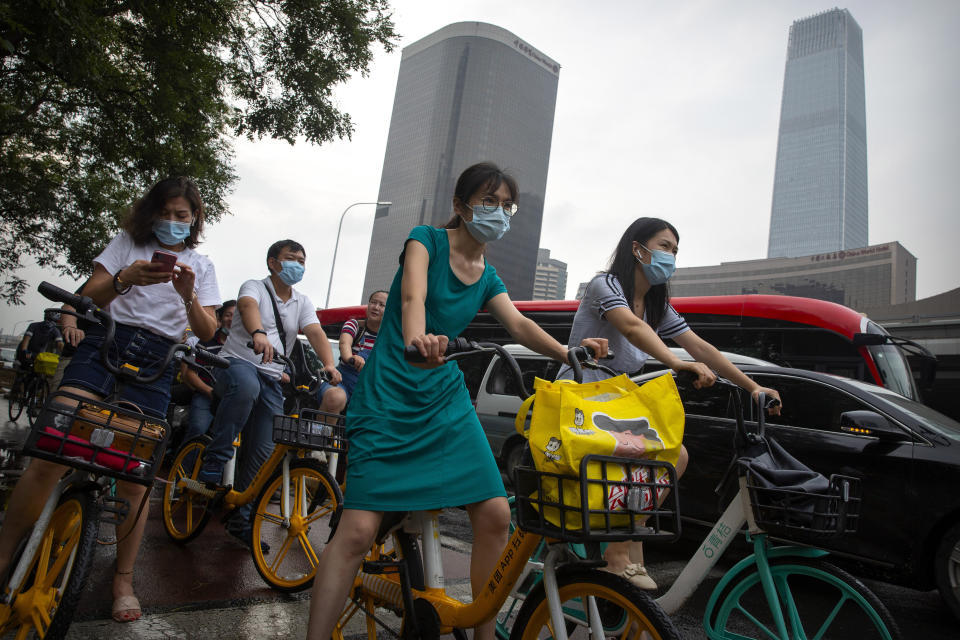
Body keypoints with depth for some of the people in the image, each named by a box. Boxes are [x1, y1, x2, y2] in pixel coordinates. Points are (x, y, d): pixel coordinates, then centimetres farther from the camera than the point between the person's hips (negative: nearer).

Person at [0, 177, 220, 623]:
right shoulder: (128, 243, 16)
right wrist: (124, 279, -16)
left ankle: (123, 580, 12)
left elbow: (208, 333, 6)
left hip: (155, 362, 0)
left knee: (135, 476, -3)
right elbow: (88, 297, 5)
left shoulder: (201, 265, 17)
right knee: (51, 456, -17)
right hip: (105, 342, 0)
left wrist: (189, 296, -14)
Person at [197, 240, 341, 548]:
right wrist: (258, 333, -47)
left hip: (271, 379, 4)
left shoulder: (302, 302, 15)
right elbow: (248, 306, -23)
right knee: (246, 386, -41)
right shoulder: (255, 287, 2)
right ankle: (214, 467, -27)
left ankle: (240, 519, 14)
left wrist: (329, 364, -24)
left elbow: (315, 331, -3)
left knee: (264, 451, -3)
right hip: (237, 363, -4)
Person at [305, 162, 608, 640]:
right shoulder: (427, 239, -1)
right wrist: (417, 338, -42)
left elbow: (519, 325, 1)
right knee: (359, 528, -13)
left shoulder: (487, 277, 15)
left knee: (495, 515, -3)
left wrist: (567, 352, -18)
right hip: (390, 396, -5)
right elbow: (413, 295, -20)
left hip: (445, 399, 5)